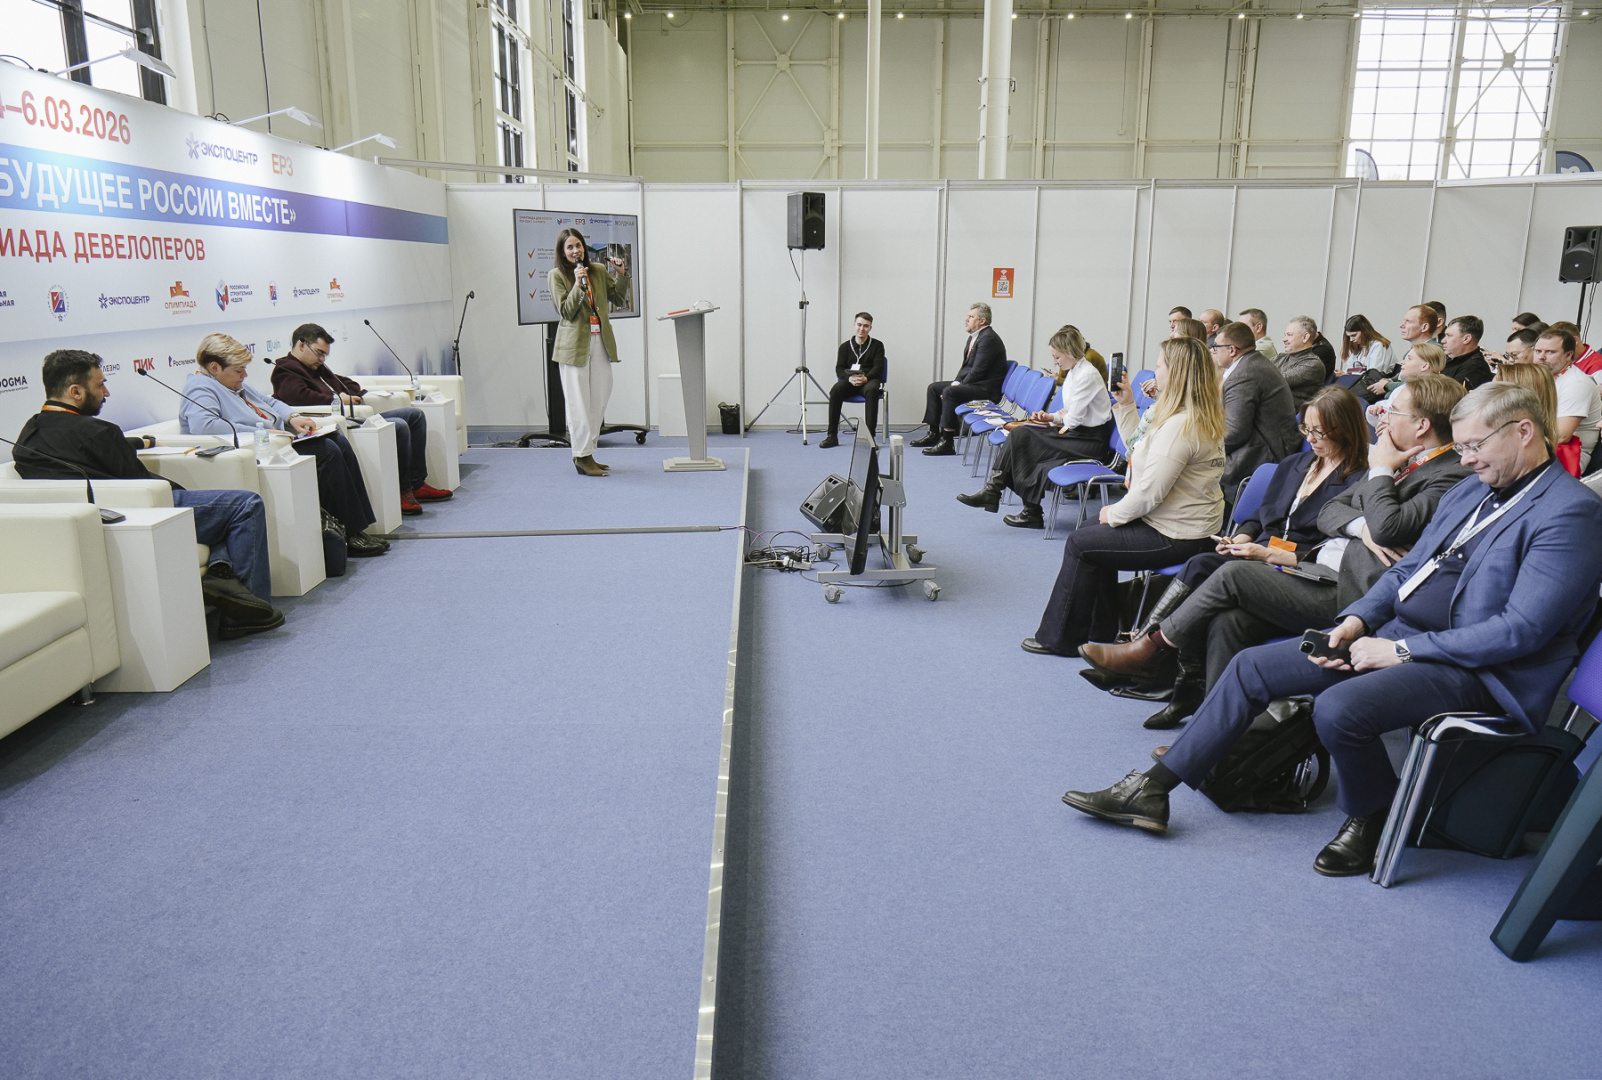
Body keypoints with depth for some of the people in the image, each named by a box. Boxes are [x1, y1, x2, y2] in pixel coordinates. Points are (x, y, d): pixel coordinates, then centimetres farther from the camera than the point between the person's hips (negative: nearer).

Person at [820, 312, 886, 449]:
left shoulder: (877, 345, 11)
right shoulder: (845, 346, 15)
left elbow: (878, 367, 0)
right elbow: (839, 368, 5)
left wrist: (865, 378, -21)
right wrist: (850, 378, -17)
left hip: (869, 379, -1)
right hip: (849, 381, 1)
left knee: (872, 390, -38)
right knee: (835, 390, -31)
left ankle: (870, 435, -39)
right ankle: (832, 436, -31)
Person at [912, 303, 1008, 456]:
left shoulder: (989, 338, -17)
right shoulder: (973, 337, 15)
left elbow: (978, 371, -22)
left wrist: (957, 386, -16)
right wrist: (956, 382, 1)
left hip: (986, 388, -11)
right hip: (973, 384, 11)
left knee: (949, 392, -31)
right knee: (934, 388, 9)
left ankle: (947, 443, -29)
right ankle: (933, 433, 11)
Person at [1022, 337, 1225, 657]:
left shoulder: (1179, 425, -26)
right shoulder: (1199, 416, 9)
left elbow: (1149, 492, -26)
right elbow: (1140, 449, 18)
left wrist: (1114, 514, -10)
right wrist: (1126, 406, 12)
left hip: (1174, 536, -11)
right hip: (1191, 524, 11)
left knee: (1080, 544, -4)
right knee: (1094, 531, 23)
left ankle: (1061, 638, 9)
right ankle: (1102, 626, 29)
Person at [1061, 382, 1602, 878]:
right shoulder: (1468, 492, 15)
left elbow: (1521, 629, -21)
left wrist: (1402, 650, -18)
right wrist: (1357, 619, -1)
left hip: (1472, 667, -9)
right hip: (1395, 632, 9)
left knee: (1338, 707, -34)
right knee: (1251, 666, 0)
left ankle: (1369, 819, -1)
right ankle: (1152, 789, 2)